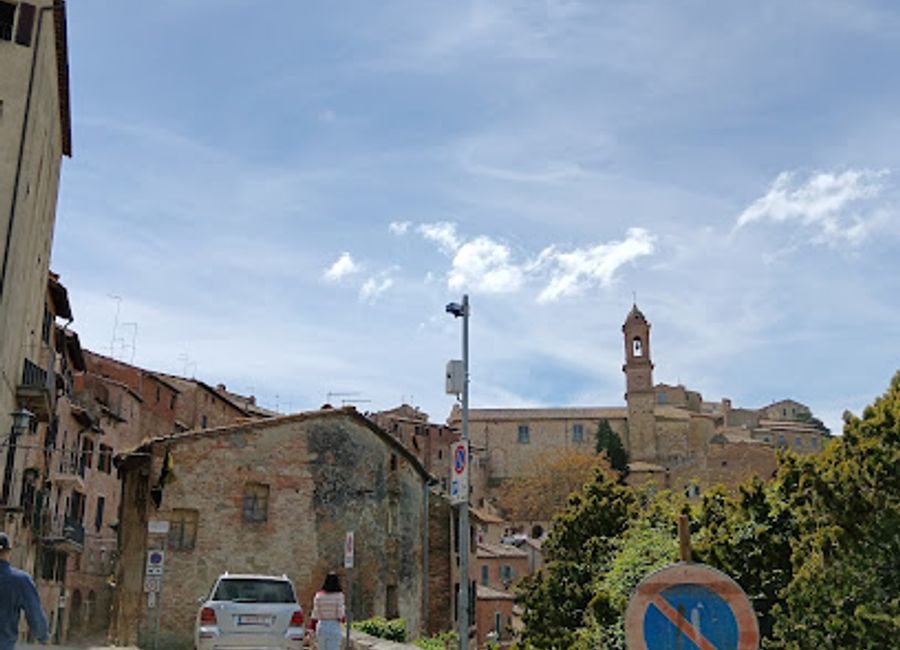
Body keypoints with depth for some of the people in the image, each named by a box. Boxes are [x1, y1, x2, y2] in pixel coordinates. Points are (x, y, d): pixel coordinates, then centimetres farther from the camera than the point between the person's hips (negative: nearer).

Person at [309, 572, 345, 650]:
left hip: (321, 627, 3)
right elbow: (340, 615, -10)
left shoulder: (319, 595, -1)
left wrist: (312, 629, 8)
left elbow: (315, 614, 0)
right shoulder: (339, 595, -9)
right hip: (334, 627, -3)